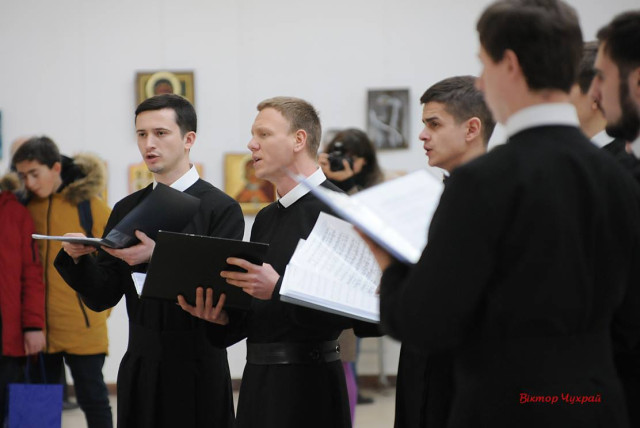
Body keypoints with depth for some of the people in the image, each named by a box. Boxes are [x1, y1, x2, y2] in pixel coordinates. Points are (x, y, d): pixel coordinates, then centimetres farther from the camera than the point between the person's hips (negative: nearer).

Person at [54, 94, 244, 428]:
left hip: (197, 370, -4)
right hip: (139, 366, 4)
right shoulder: (126, 210, 9)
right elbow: (102, 297, 7)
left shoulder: (221, 209, -6)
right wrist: (78, 258, -12)